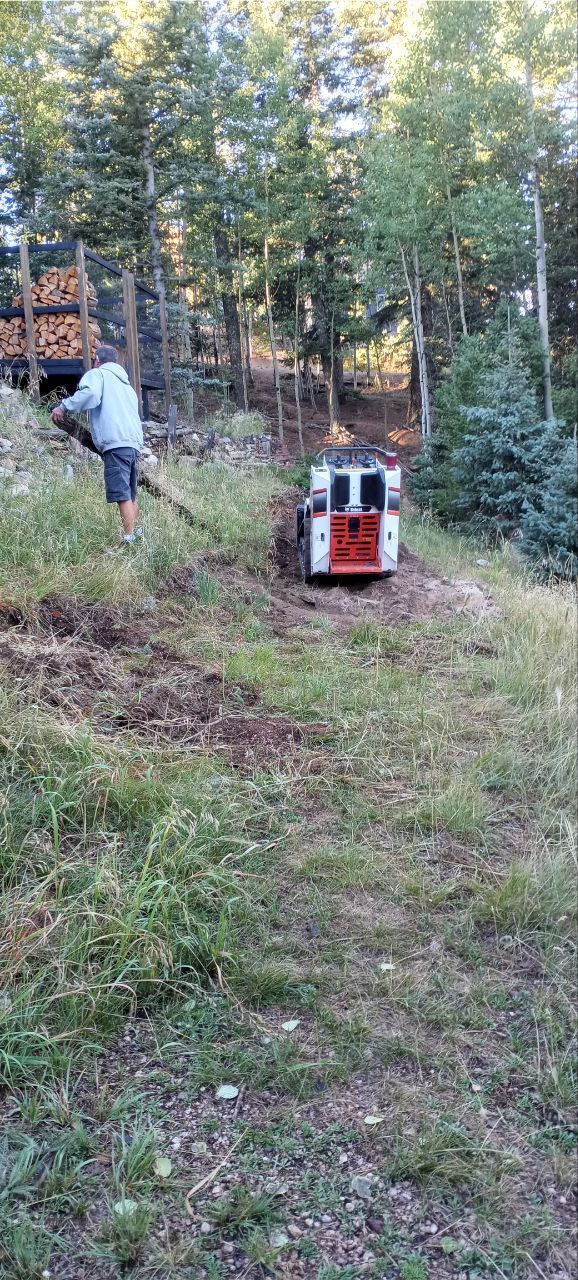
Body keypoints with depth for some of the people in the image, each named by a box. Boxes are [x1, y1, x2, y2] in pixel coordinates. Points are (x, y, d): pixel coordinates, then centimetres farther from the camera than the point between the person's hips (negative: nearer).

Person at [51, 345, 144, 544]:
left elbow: (90, 394, -15)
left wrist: (64, 406, -7)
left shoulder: (97, 374, 8)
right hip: (135, 443, 8)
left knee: (122, 495, -13)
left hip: (116, 443, -8)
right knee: (130, 494, 17)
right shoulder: (126, 384, 32)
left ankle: (129, 539, -18)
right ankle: (136, 532, 21)